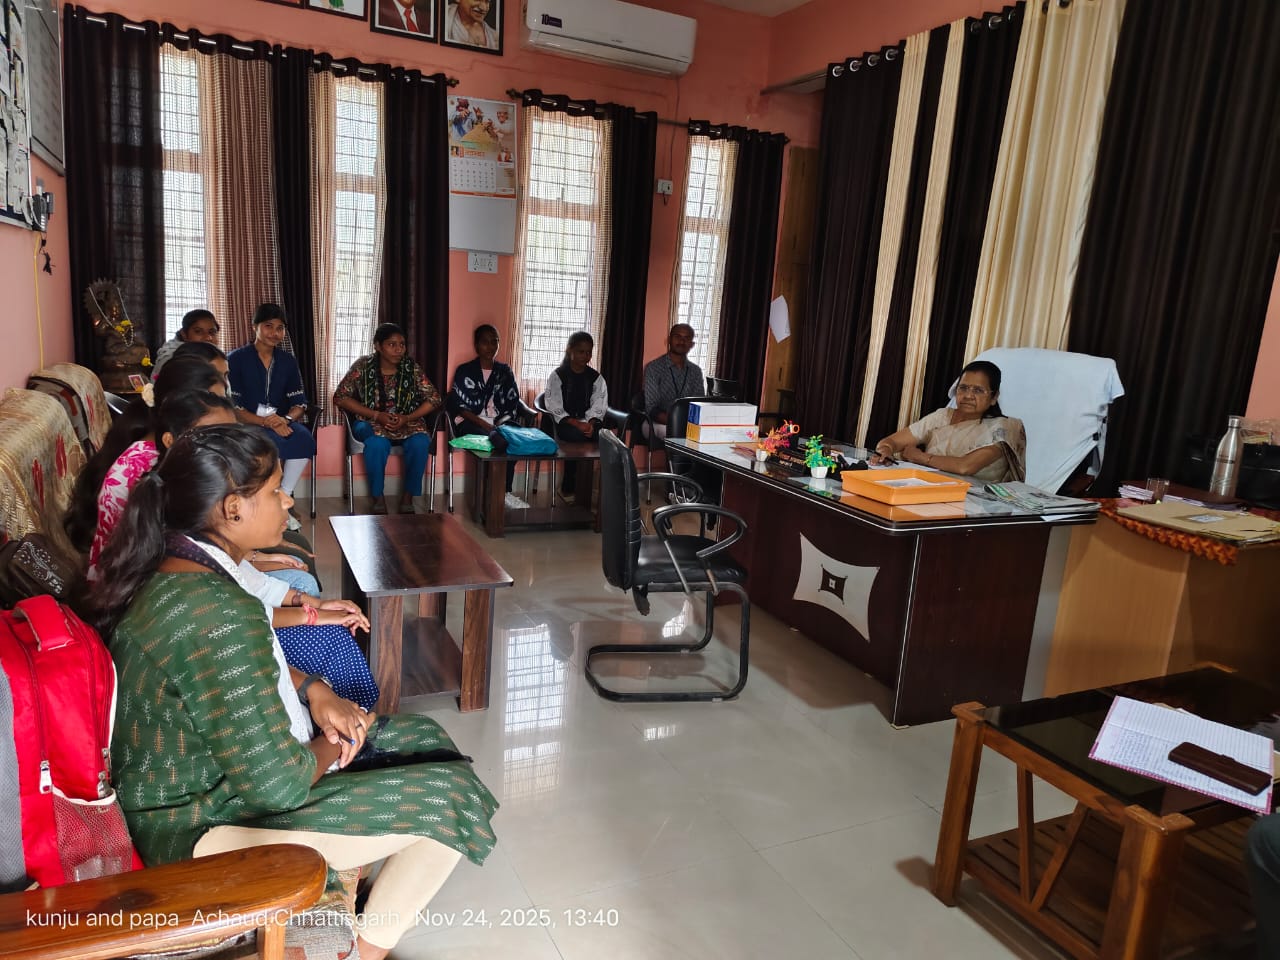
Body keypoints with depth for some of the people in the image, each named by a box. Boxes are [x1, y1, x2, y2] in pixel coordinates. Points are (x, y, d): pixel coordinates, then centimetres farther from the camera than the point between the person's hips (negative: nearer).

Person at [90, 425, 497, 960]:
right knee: (450, 795, -9)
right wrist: (334, 745, -9)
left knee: (424, 739, 12)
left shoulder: (178, 568, -2)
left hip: (216, 765, 9)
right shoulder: (214, 611, -32)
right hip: (205, 826, -9)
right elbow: (277, 786, -30)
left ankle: (371, 899, 24)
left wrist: (315, 692, 0)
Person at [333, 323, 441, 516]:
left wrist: (407, 418, -18)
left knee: (420, 442, -31)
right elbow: (340, 397, -8)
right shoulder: (363, 366, -7)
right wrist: (377, 415, -18)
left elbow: (434, 398, -2)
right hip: (371, 422, -1)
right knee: (378, 443, -36)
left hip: (407, 423, 2)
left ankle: (408, 496, -12)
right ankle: (378, 497, -16)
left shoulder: (412, 367, -4)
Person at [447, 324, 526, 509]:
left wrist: (500, 424, -13)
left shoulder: (505, 372, 14)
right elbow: (459, 405, -4)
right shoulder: (465, 371, 5)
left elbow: (512, 406, 7)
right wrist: (483, 424, -18)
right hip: (470, 424, -3)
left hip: (500, 424, 3)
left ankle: (505, 492, -23)